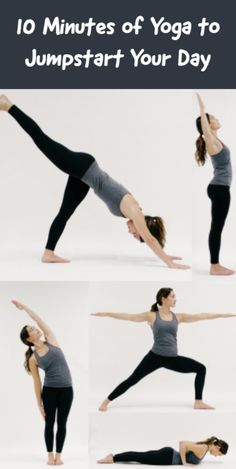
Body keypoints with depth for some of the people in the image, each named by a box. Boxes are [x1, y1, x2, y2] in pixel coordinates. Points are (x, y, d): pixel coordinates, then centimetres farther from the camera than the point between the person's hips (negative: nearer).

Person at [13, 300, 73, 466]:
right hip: (49, 390, -2)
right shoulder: (33, 359, -2)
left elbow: (40, 320, -2)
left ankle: (59, 455, 13)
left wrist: (24, 307, 2)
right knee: (50, 423, 3)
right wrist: (39, 404, 0)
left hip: (66, 389, 2)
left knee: (62, 423, 5)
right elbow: (37, 383, 0)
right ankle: (50, 455, 14)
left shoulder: (51, 341, 3)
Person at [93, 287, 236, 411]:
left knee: (201, 369, 0)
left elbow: (201, 316, 6)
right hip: (155, 357, -4)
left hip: (173, 359, 4)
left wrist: (222, 315, 4)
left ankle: (198, 402, 7)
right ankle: (106, 401, 6)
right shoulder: (152, 316, -3)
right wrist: (107, 314, -12)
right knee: (132, 380, -6)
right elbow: (128, 316, -6)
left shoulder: (178, 317, 6)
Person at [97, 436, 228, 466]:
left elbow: (182, 442, 23)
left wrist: (183, 458, 19)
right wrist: (184, 462, -18)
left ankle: (114, 457, 6)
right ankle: (113, 458, -10)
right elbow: (183, 445, -25)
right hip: (167, 457, -8)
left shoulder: (203, 445, 13)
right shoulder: (203, 449, -16)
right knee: (139, 457, -8)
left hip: (169, 454, 8)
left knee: (141, 456, 7)